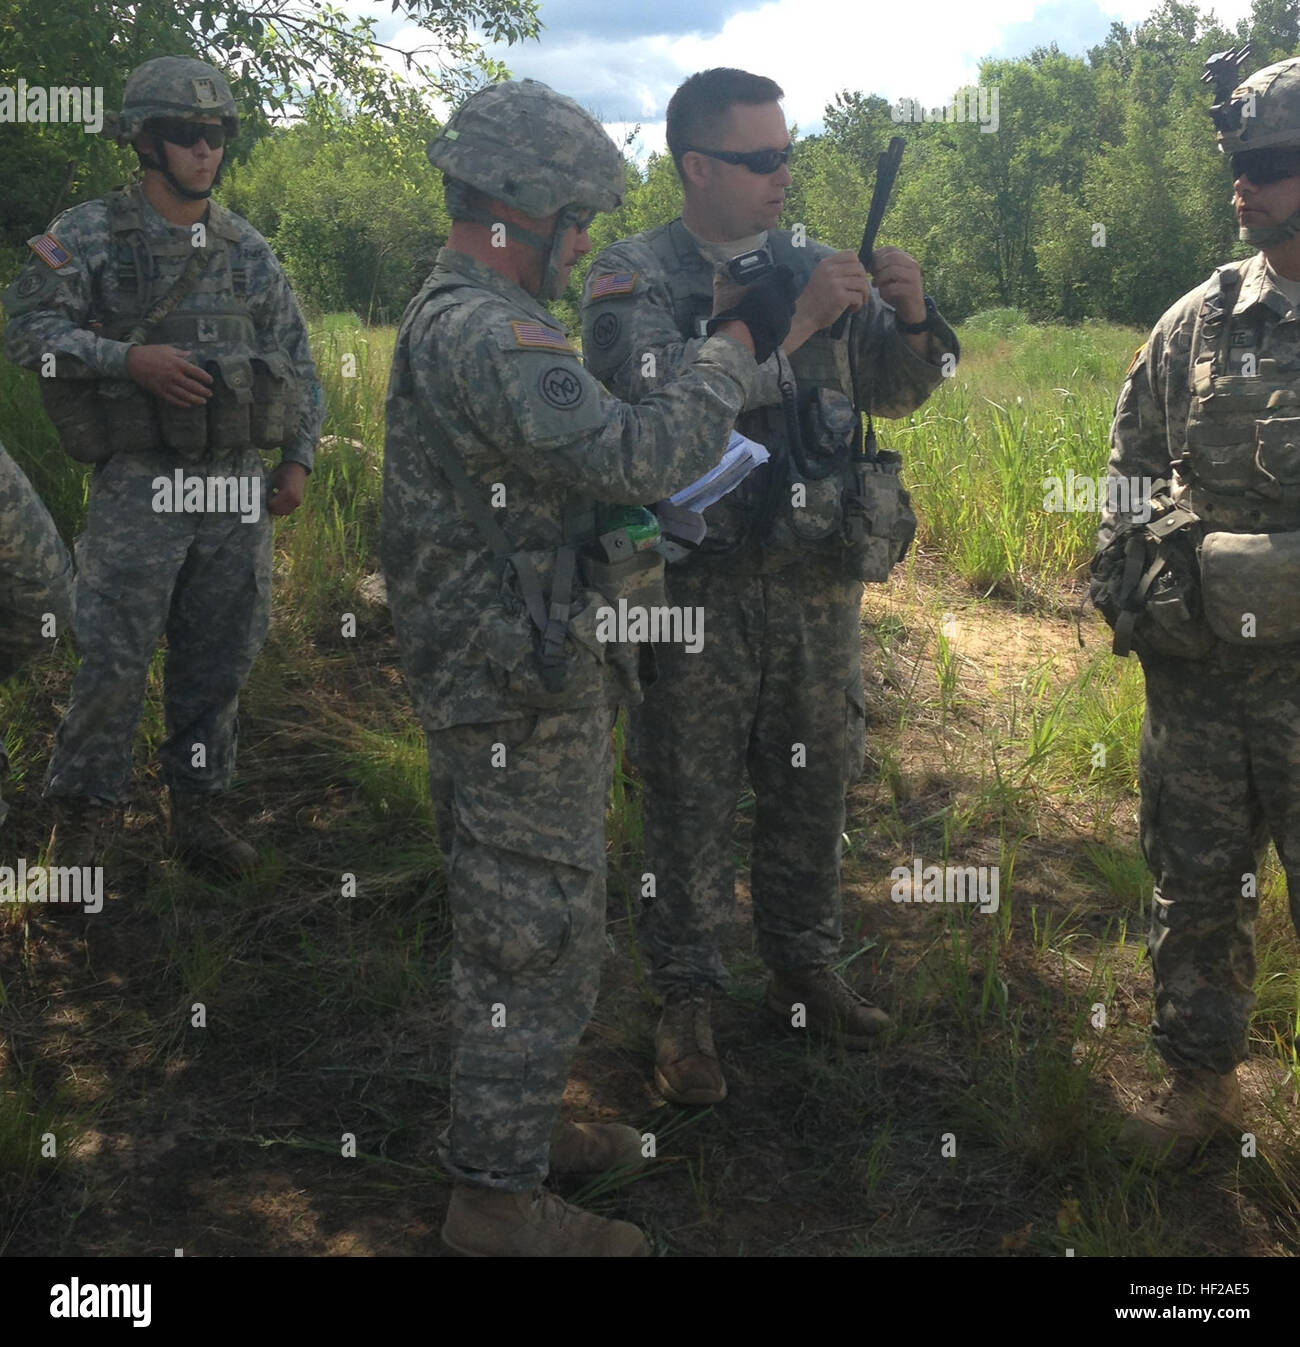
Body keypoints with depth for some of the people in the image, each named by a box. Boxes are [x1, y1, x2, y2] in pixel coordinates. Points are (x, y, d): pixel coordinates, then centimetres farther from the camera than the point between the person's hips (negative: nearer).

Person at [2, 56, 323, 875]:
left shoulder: (248, 249, 11)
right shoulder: (91, 234, -1)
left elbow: (296, 359, 15)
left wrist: (300, 460, 7)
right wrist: (130, 358, -22)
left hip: (238, 488, 4)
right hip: (141, 486, -4)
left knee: (221, 658, 9)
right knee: (114, 660, -2)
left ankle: (198, 808, 23)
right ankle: (84, 818, 15)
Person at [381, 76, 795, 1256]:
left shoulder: (462, 317, 14)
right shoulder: (485, 334, -22)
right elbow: (638, 455, -29)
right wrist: (741, 341, -18)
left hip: (519, 684, 11)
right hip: (523, 701, -11)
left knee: (539, 928, 21)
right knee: (535, 943, 1)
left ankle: (513, 1126, 37)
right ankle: (499, 1198, 15)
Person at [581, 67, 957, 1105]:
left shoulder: (813, 263, 6)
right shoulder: (631, 279, -7)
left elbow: (895, 394, 8)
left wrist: (910, 321, -13)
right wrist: (788, 327, -27)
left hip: (817, 580, 5)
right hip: (695, 583, -4)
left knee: (814, 788, 15)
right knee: (691, 803, 5)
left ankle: (804, 971, 34)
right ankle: (688, 1004, 21)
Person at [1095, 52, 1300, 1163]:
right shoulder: (1199, 322, 6)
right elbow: (1133, 461, 14)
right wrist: (1129, 582, 5)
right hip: (1195, 666, 4)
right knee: (1193, 888, 14)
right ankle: (1202, 1082, 32)